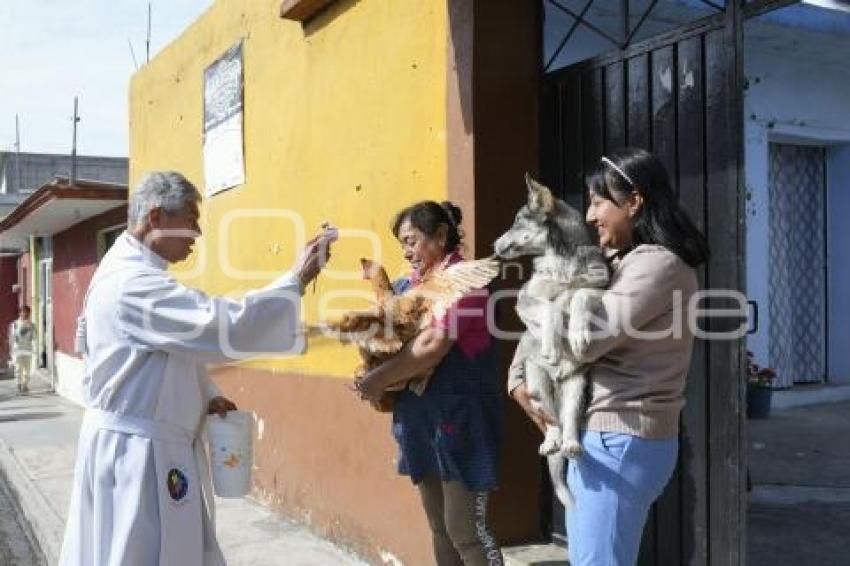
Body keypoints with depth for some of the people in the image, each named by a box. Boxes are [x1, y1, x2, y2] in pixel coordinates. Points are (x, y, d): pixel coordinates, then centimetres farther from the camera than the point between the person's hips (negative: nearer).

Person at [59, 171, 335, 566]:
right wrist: (299, 277, -24)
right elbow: (227, 326, -31)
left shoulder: (136, 273, 12)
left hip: (158, 446, 10)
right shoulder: (132, 282, -23)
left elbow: (181, 345, 20)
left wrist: (207, 396, 5)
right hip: (135, 451, -10)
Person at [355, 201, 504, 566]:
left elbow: (433, 346, -21)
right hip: (420, 418, 8)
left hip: (458, 417, -8)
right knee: (439, 528, 15)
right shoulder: (408, 285, 11)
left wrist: (378, 379, -12)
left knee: (465, 530, -4)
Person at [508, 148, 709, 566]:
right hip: (605, 438, 9)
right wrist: (518, 378, 0)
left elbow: (583, 341, -23)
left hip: (620, 442, -9)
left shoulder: (658, 264, -16)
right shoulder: (615, 260, 13)